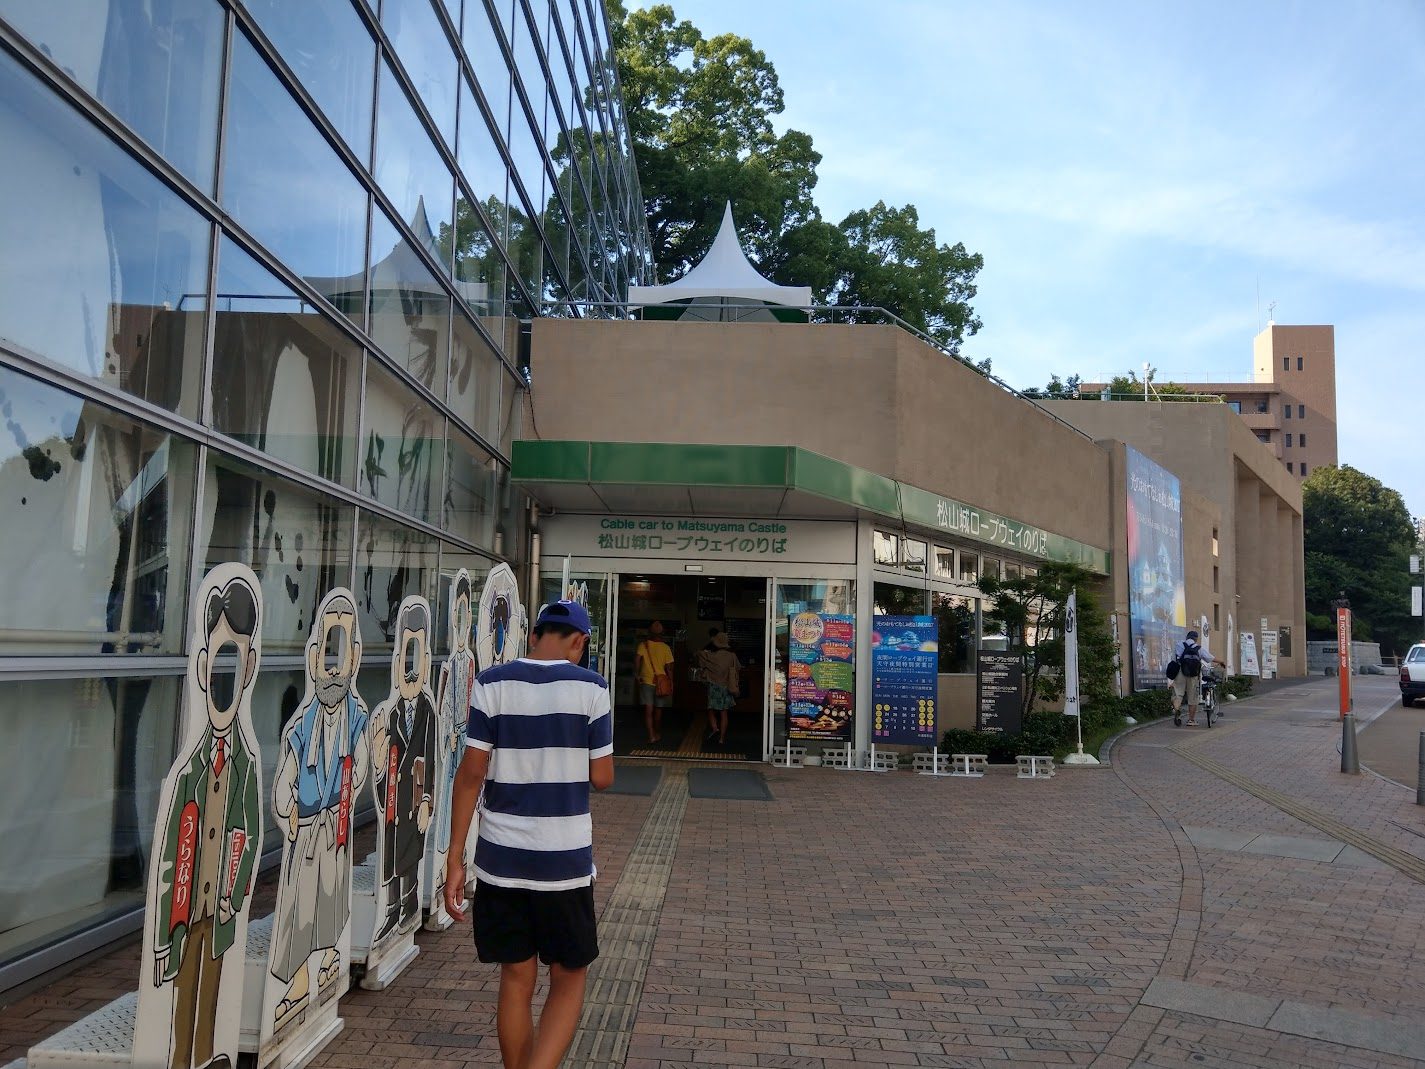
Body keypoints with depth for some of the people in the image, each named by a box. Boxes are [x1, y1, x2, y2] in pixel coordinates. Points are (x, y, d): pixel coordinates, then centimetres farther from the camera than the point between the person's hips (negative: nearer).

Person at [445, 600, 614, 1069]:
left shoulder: (492, 684, -3)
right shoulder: (590, 687, -7)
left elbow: (471, 772, -4)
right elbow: (602, 778, -4)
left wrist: (454, 858, 1)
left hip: (501, 858, 2)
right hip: (564, 859, -2)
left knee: (516, 980, 16)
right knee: (569, 978, 13)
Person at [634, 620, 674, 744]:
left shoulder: (643, 645, -5)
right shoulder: (665, 648, -6)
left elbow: (637, 660, -15)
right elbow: (669, 668, -7)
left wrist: (638, 675, -1)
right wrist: (671, 685, 0)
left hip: (646, 682, -1)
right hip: (661, 683, 1)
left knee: (648, 710, -2)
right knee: (658, 710, 16)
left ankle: (651, 735, -14)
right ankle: (658, 733, 31)